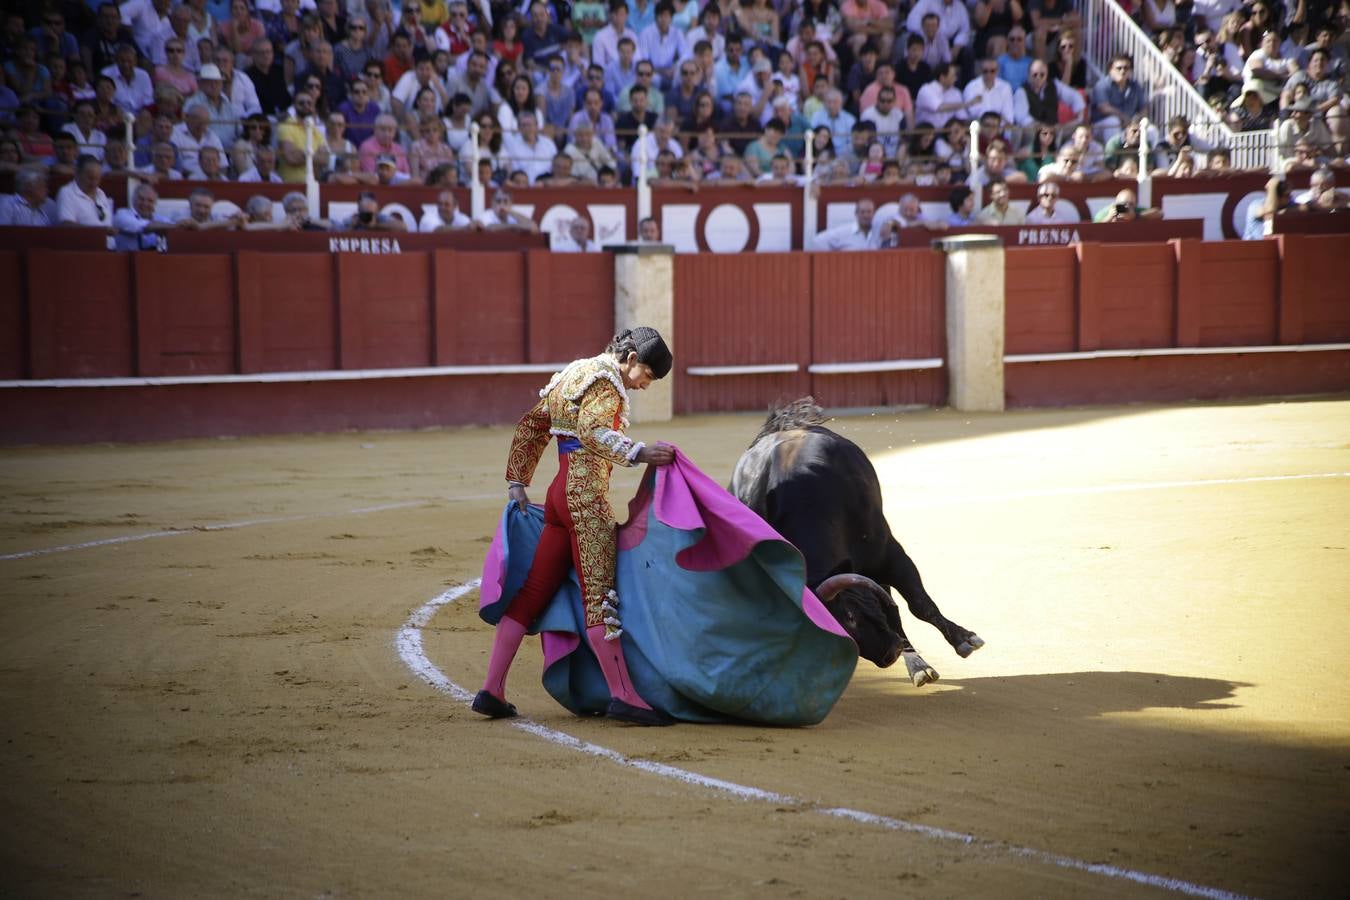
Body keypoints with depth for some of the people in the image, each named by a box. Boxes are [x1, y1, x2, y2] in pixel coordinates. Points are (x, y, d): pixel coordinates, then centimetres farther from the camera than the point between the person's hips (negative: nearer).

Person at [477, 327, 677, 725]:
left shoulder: (574, 373, 22)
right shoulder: (606, 379, -7)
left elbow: (532, 423, 26)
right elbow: (593, 430, -25)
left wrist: (517, 481, 25)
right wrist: (638, 453, -34)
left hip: (561, 491, 9)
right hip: (586, 491, -9)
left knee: (533, 591, 8)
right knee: (600, 592, -12)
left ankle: (492, 691, 7)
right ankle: (622, 695, -15)